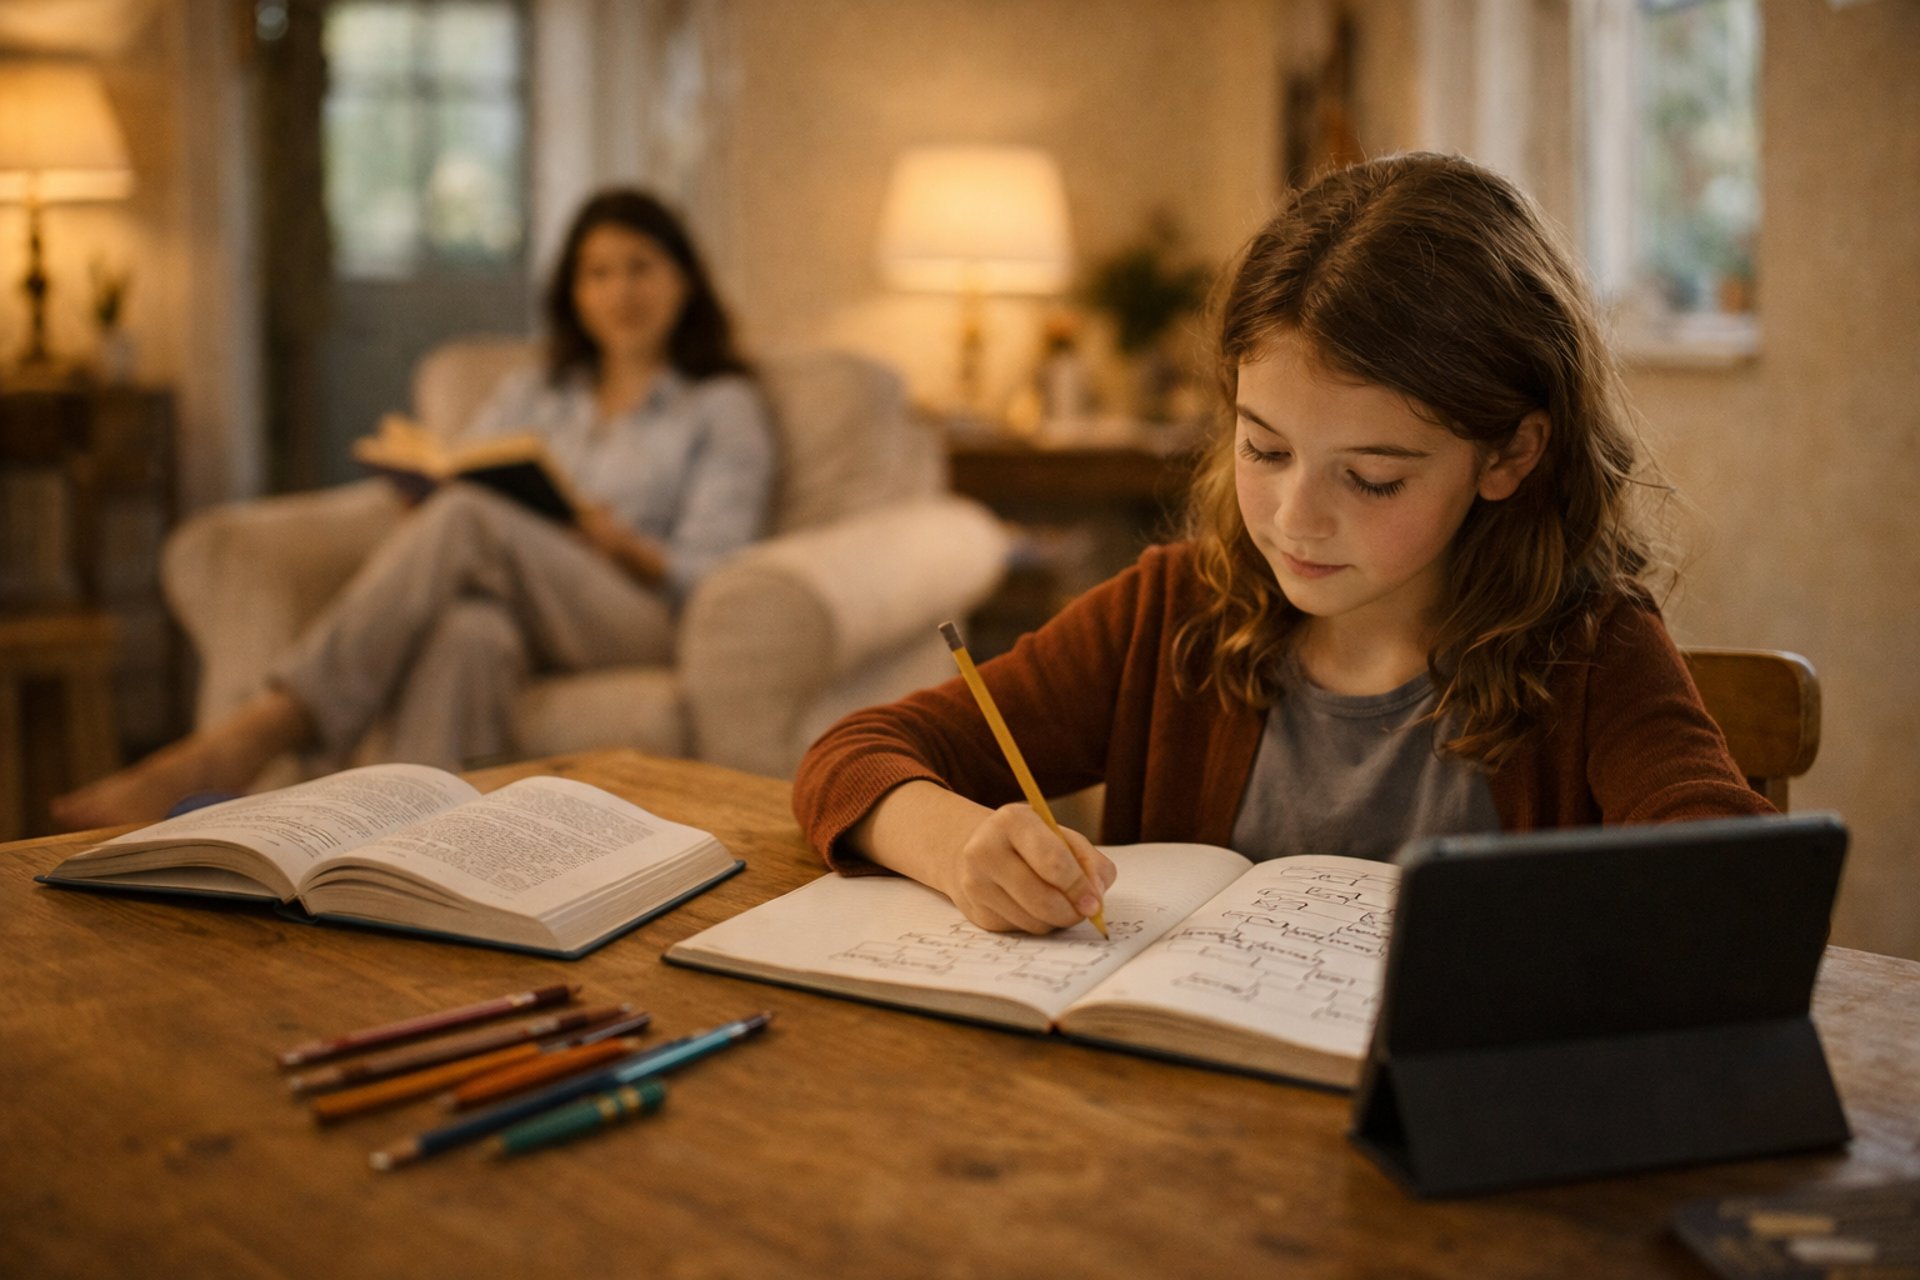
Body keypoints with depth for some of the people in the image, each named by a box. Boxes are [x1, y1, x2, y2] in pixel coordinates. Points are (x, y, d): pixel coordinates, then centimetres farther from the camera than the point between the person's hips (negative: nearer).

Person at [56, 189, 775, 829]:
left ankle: (241, 744, -44)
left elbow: (710, 576, 5)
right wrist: (421, 488, -9)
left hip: (638, 619, -3)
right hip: (510, 604, 3)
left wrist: (622, 545, -15)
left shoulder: (722, 406, 16)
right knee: (468, 631, -40)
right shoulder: (529, 395, 29)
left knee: (466, 520, -35)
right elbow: (460, 474, 15)